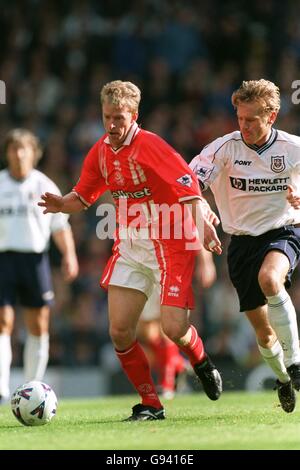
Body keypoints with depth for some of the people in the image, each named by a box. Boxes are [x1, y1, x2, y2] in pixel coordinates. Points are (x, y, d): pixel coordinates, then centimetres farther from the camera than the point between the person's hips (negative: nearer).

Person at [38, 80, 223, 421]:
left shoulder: (151, 147, -16)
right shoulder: (100, 152, 5)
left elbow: (189, 186, -22)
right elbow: (83, 196, 16)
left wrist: (203, 222, -37)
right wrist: (61, 204, -6)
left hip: (170, 245, -6)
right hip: (129, 248, 6)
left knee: (173, 328, -13)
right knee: (119, 331, -4)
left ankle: (201, 362, 23)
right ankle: (150, 404, 10)